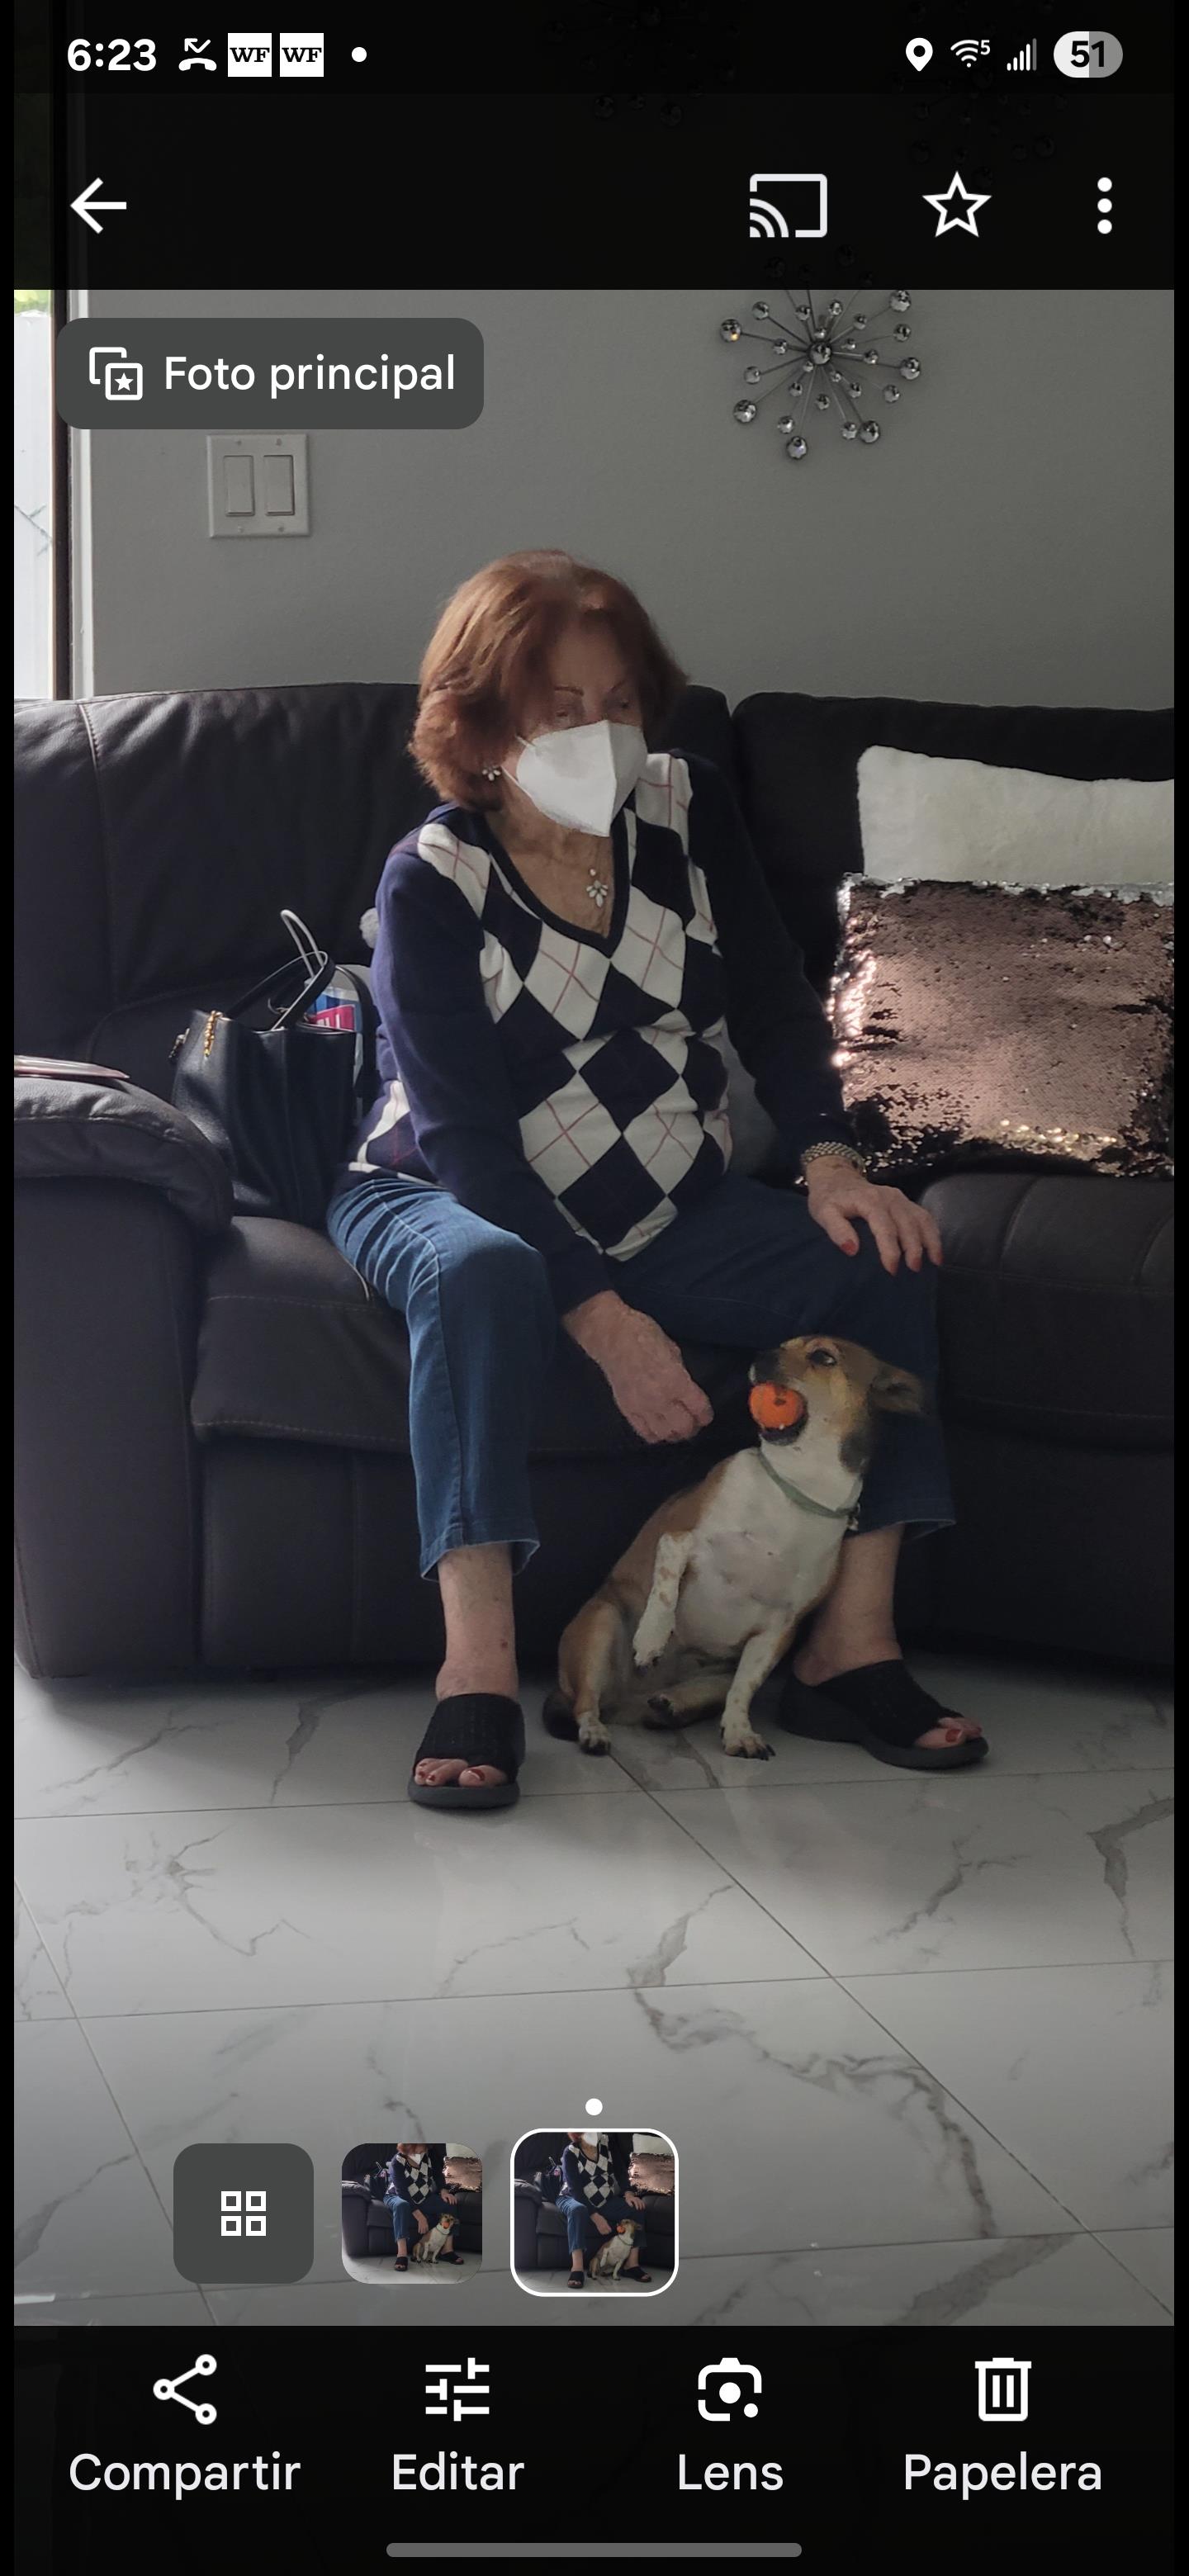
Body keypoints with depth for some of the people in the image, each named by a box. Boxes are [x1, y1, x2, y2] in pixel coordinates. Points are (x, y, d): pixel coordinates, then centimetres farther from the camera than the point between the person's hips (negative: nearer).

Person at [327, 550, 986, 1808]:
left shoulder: (688, 809, -1)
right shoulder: (431, 882, -16)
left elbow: (773, 1002, 2)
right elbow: (467, 1137, -22)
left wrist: (828, 1160, -17)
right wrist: (605, 1321, -31)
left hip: (667, 1208, 5)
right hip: (452, 1199, -4)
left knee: (880, 1259, -19)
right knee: (481, 1273, -40)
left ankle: (852, 1644, -16)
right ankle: (477, 1668, -38)